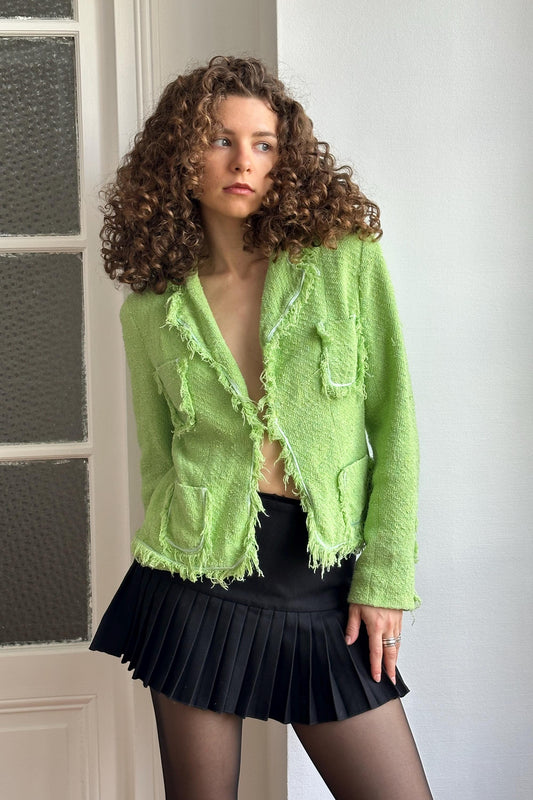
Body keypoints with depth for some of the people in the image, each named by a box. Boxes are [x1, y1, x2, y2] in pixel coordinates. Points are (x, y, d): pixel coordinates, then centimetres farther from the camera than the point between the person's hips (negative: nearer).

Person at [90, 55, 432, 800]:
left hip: (326, 587, 0)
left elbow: (394, 423, -2)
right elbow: (158, 457, 12)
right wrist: (175, 551, 11)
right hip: (199, 587, 1)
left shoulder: (349, 260, -1)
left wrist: (387, 575, -5)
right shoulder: (150, 310, 4)